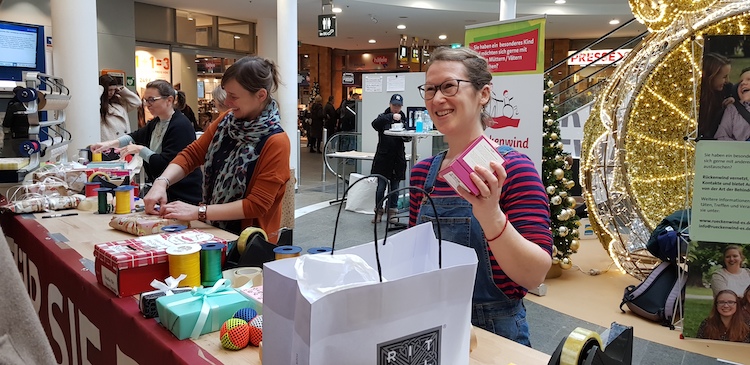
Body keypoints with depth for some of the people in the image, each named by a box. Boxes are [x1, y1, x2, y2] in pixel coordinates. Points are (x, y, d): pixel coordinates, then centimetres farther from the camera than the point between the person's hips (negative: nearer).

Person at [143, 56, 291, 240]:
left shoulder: (276, 143, -18)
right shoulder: (226, 120, 0)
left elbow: (257, 204, -20)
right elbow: (192, 154, 4)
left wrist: (197, 212, -24)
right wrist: (161, 182, -14)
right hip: (215, 229, 5)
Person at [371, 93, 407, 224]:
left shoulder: (403, 118, 9)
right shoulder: (383, 117, 2)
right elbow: (375, 123, -21)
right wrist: (391, 116, -31)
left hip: (398, 158, 2)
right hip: (383, 157, -2)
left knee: (394, 186, 8)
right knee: (381, 186, 0)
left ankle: (392, 212, 17)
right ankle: (378, 212, 12)